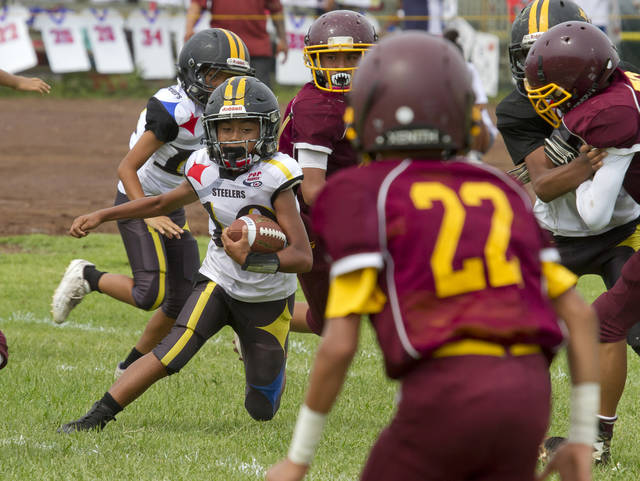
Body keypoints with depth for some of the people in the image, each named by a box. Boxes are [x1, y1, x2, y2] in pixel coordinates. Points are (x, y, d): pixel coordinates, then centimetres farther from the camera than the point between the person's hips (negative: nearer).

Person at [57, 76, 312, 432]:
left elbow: (303, 257, -30)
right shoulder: (207, 171, -11)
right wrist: (101, 216, 5)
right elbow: (162, 204, 10)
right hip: (219, 283, 2)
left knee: (262, 410, 12)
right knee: (170, 355, -23)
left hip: (269, 298, -2)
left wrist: (253, 260, -47)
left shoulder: (274, 178, -26)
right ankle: (98, 417, -17)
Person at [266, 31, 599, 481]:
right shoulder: (501, 194, 20)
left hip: (444, 405, -5)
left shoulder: (364, 195, 4)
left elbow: (340, 343, -4)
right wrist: (583, 441, 21)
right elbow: (580, 312, 17)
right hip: (526, 399, 5)